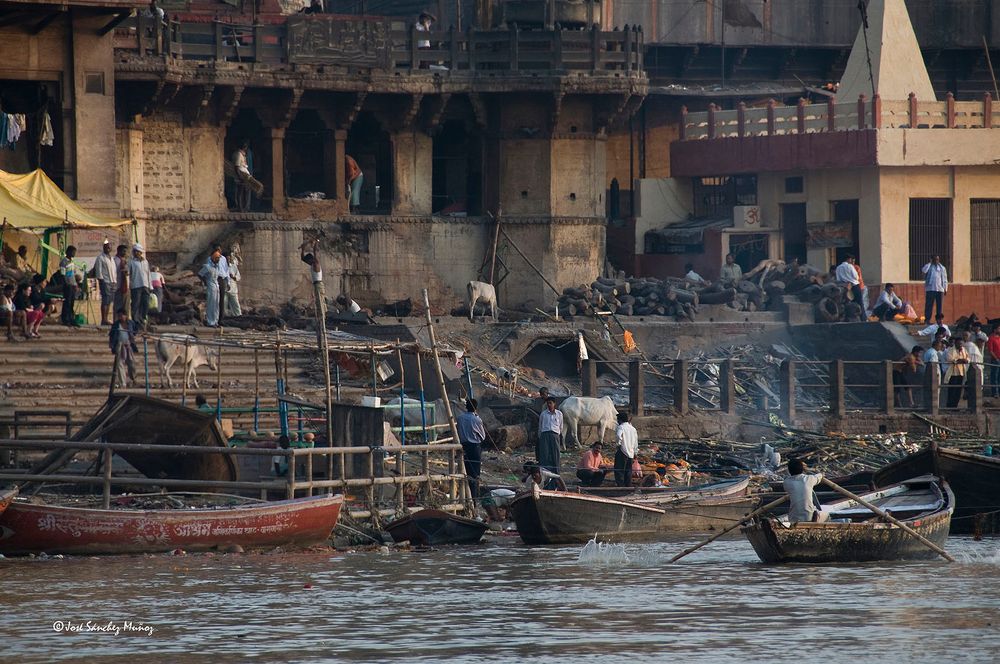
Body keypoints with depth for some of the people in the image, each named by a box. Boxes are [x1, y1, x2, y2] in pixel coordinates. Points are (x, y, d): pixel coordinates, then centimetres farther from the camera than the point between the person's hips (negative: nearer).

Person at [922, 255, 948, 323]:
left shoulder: (942, 268, 14)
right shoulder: (929, 267, 7)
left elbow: (945, 279, 15)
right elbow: (923, 270, -15)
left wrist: (945, 289, 7)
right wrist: (930, 263, -5)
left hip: (940, 289, 2)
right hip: (930, 289, -2)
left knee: (939, 306, 3)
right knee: (929, 305, -5)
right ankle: (927, 319, -3)